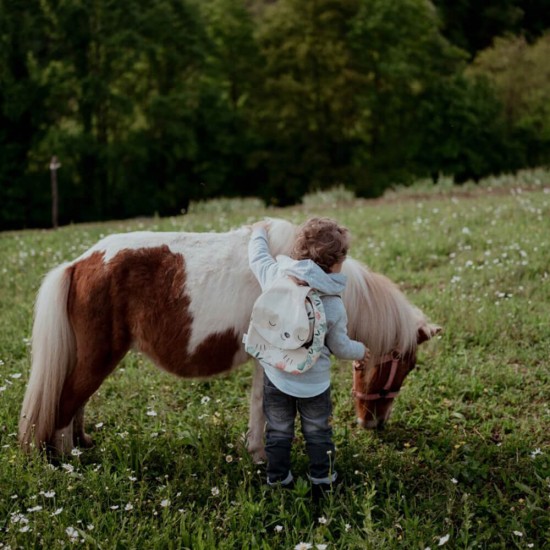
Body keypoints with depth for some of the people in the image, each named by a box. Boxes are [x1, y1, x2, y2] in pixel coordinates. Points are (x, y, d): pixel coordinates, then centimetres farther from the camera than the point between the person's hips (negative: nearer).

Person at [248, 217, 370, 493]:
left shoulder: (276, 276, -16)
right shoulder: (334, 305, -17)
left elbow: (257, 258, 5)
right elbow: (340, 347, -5)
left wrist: (259, 232, 25)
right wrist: (360, 351, 17)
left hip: (275, 375, 2)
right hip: (314, 381, -2)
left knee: (278, 430, 19)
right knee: (317, 432, 18)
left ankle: (277, 479, 30)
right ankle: (322, 479, 30)